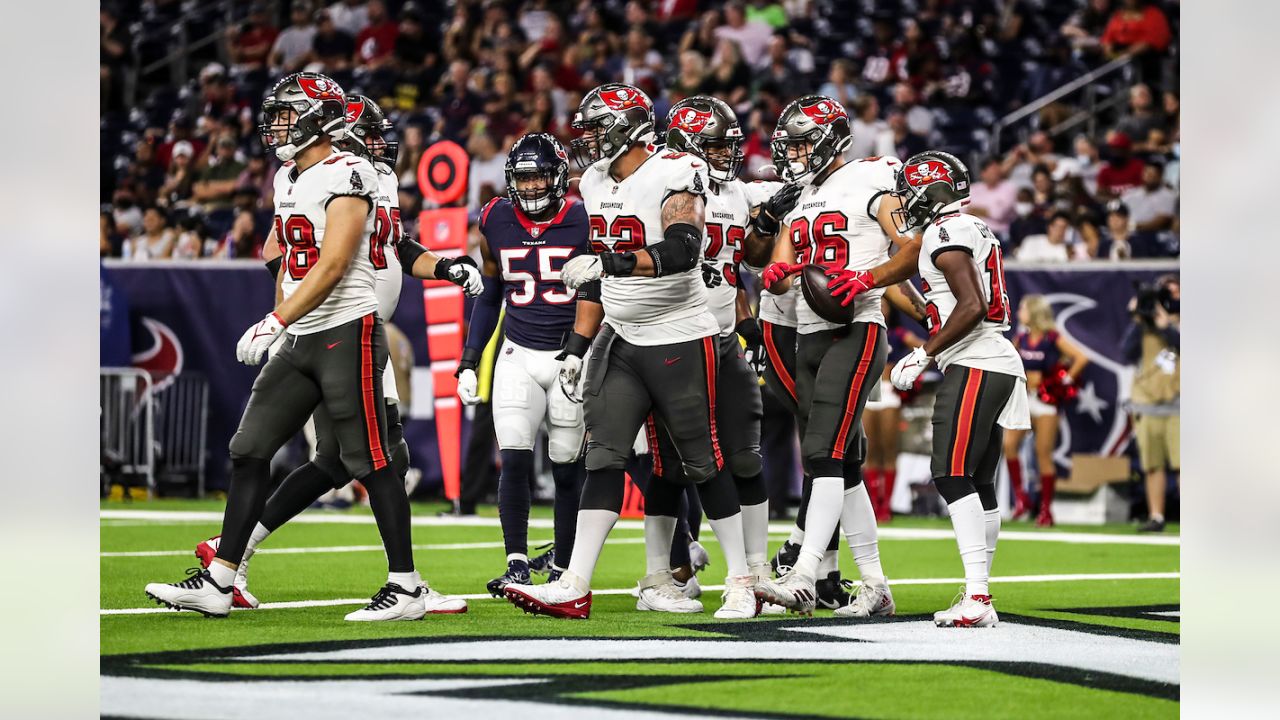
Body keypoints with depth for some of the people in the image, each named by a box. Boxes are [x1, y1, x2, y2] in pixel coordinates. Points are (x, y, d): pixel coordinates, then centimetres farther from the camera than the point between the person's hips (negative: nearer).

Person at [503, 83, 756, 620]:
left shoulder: (674, 174, -15)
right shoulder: (596, 182, 9)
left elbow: (682, 252, -30)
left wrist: (605, 262, -38)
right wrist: (580, 344, 24)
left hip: (680, 339, -7)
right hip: (621, 340, 7)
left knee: (703, 462, 1)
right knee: (604, 456, -1)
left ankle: (741, 583, 13)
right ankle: (575, 587, -6)